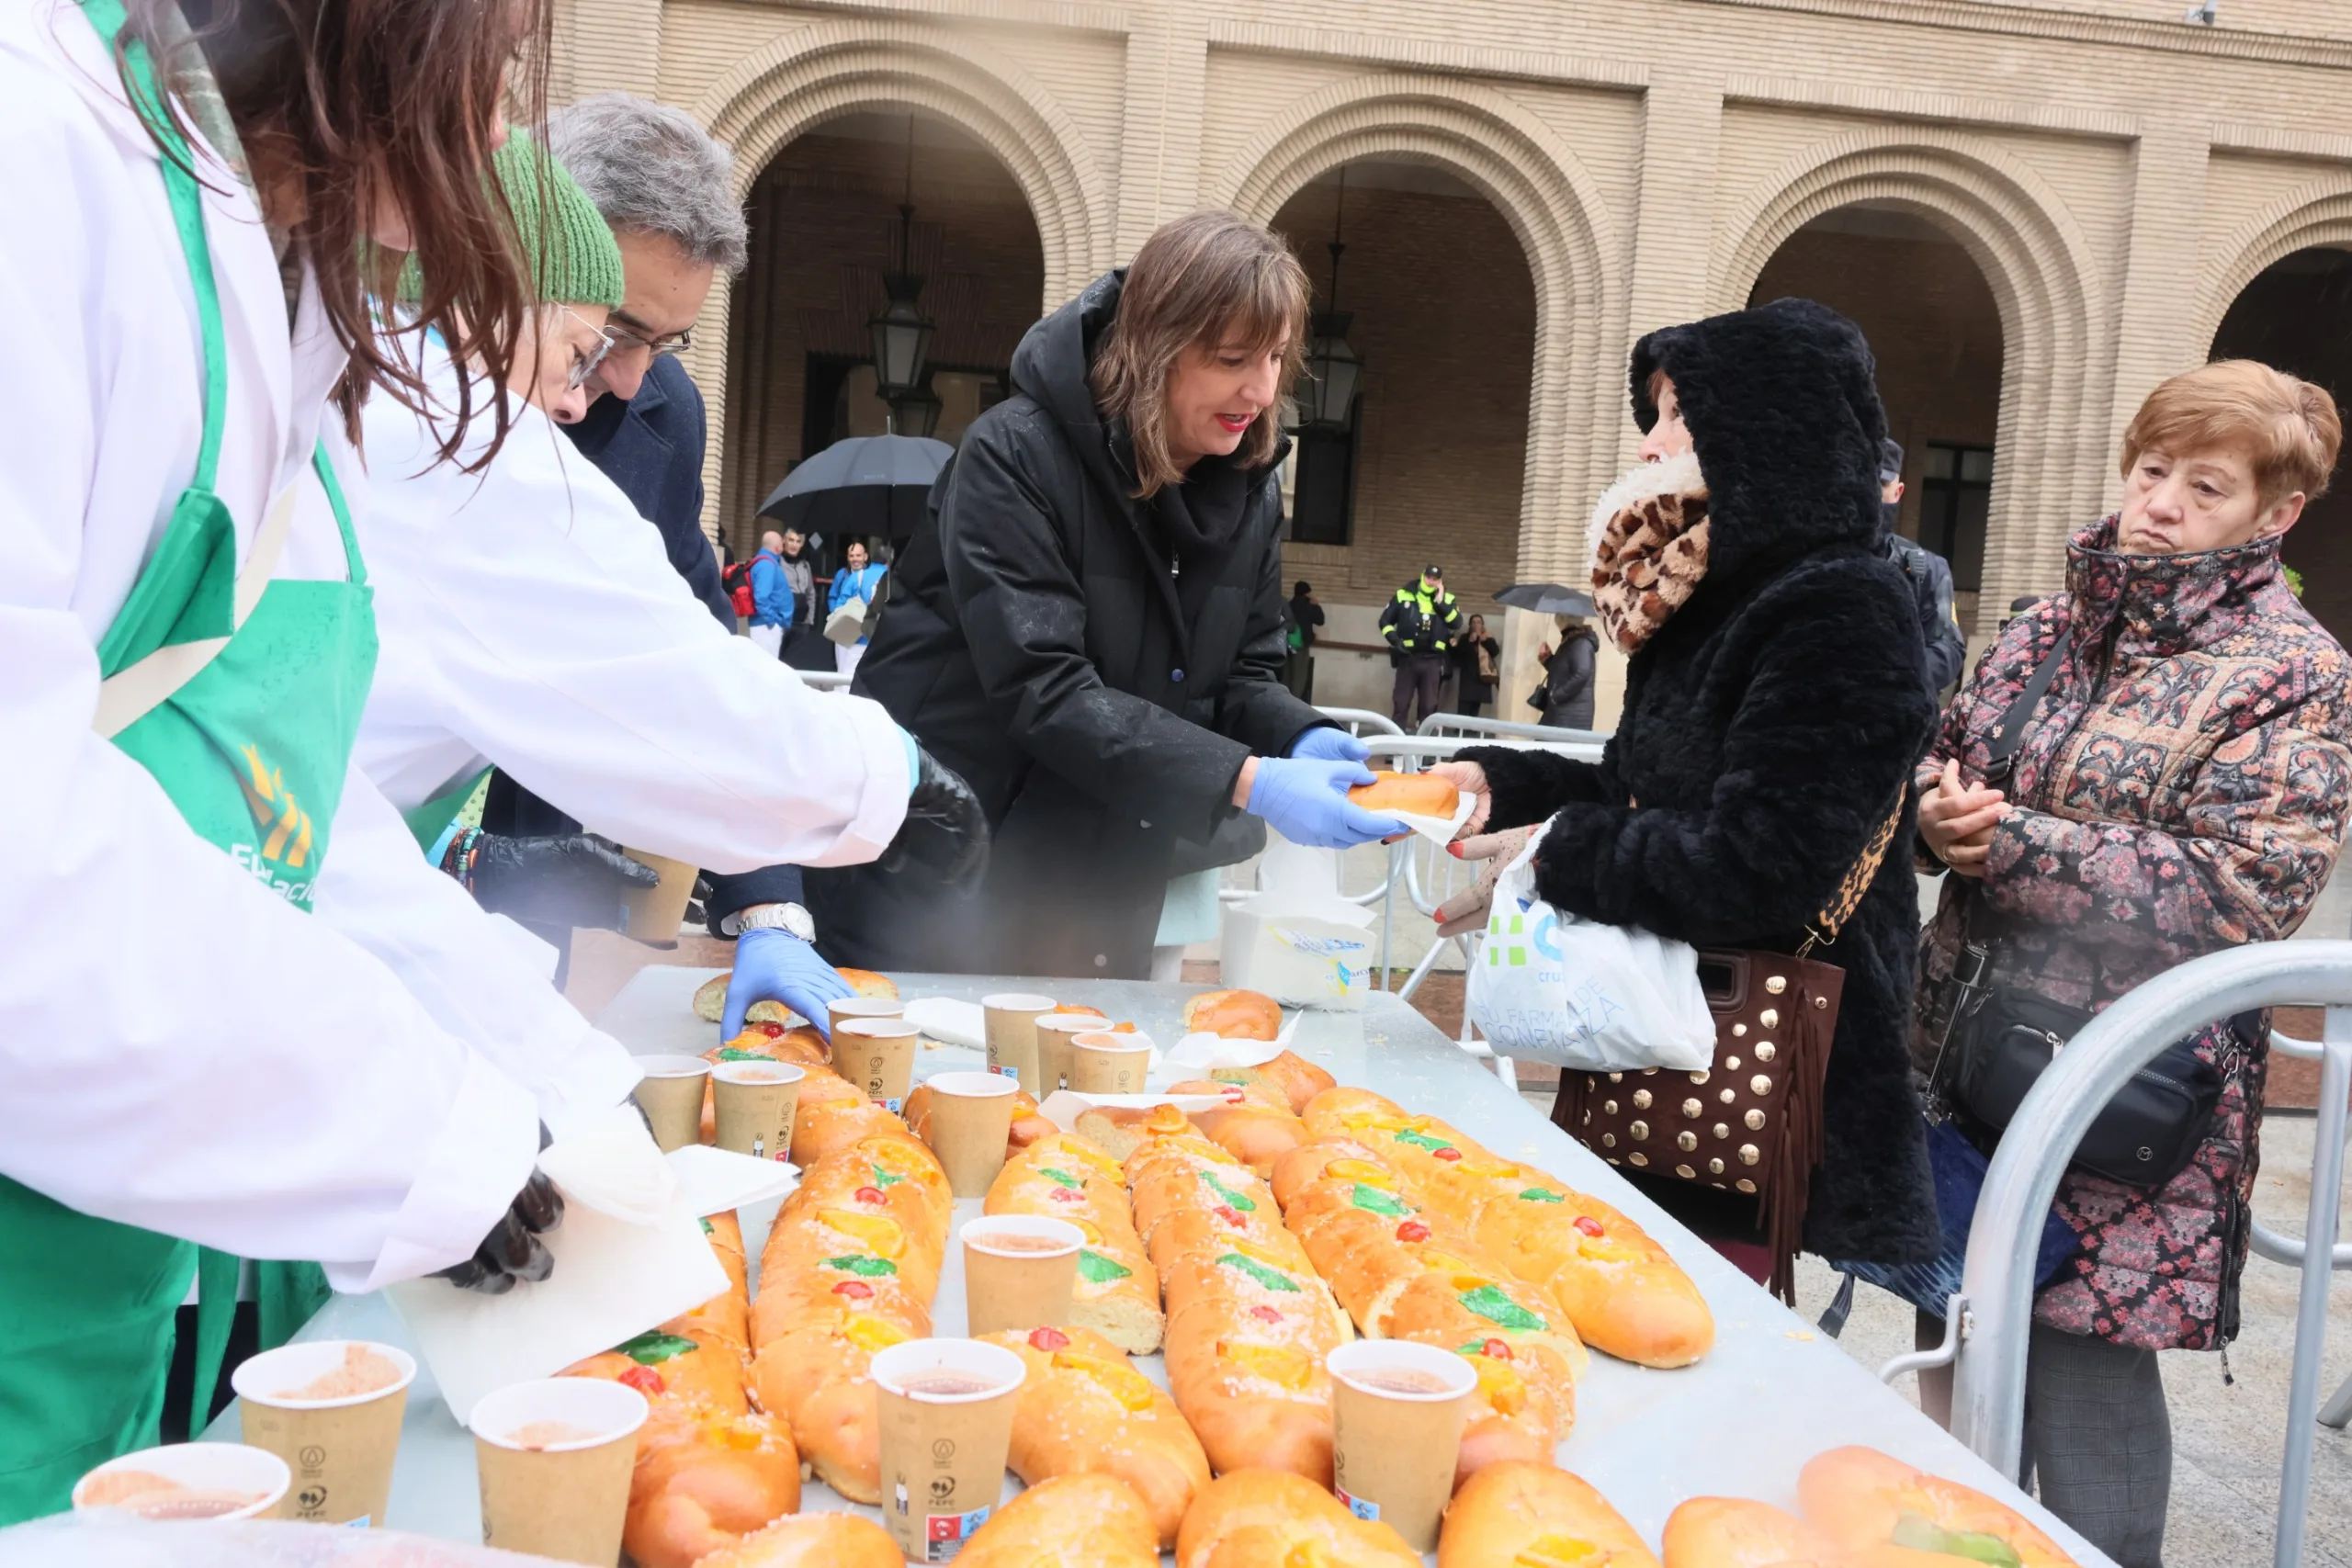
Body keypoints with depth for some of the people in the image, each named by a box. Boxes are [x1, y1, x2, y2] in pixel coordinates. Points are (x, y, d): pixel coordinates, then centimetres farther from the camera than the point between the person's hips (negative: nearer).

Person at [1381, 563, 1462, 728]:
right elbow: (1385, 621, 7)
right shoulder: (1403, 595, 3)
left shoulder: (1447, 599, 6)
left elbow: (1457, 624, -9)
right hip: (1407, 657, -1)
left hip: (1432, 660, 1)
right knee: (1401, 703, 1)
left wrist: (1440, 602, -13)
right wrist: (1395, 640, -9)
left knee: (1429, 705, 4)